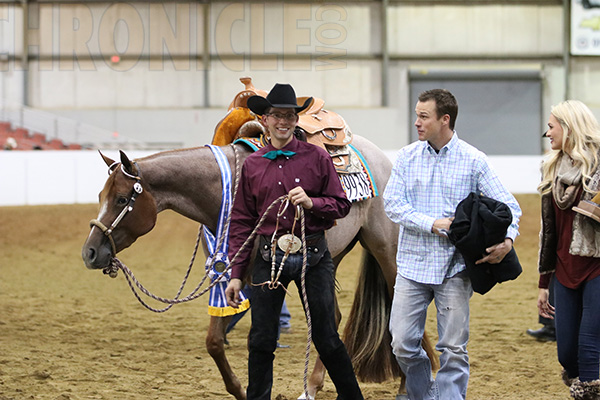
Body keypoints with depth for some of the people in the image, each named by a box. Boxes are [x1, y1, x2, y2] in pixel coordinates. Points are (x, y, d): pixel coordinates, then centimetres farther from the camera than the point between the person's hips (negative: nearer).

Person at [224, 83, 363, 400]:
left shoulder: (316, 158, 1)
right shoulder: (252, 165, 7)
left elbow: (341, 205, 4)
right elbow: (241, 222, 9)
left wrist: (312, 202, -17)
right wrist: (236, 274, 5)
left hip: (313, 257, -2)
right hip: (269, 257, 2)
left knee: (326, 339, 4)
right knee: (261, 341, 3)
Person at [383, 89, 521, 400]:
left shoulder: (474, 161, -1)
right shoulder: (407, 157, 4)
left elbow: (508, 205, 0)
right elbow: (392, 203, -3)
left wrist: (508, 240, -20)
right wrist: (432, 224, -15)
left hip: (454, 266, -2)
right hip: (413, 264, 2)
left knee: (453, 349, -1)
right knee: (403, 344, 2)